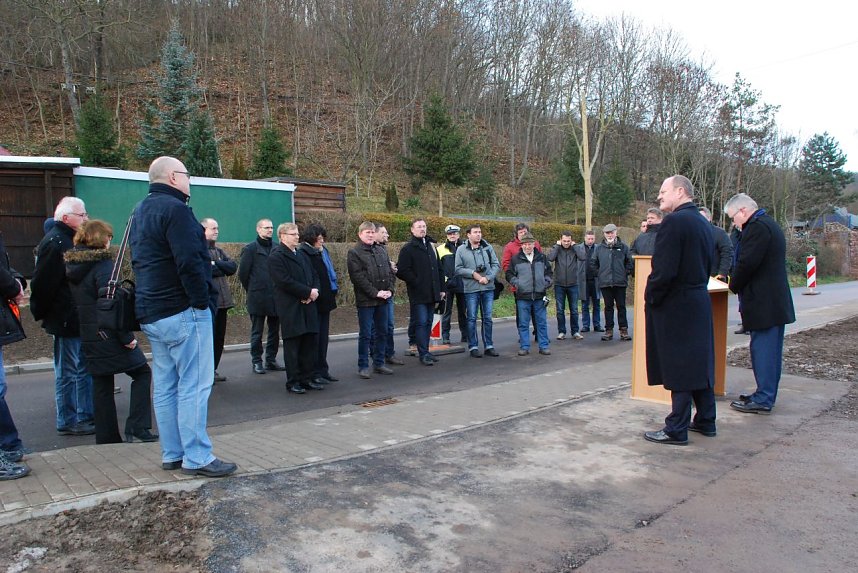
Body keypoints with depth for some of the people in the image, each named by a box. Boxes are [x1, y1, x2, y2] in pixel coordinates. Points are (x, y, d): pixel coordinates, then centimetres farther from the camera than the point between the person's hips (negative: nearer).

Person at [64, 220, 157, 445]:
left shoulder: (72, 265, 10)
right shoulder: (103, 263, -14)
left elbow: (78, 302, 14)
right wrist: (127, 337, -18)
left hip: (88, 337, 8)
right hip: (110, 335, -8)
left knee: (101, 384, 13)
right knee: (142, 372, 5)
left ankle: (107, 438, 18)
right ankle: (137, 428, -2)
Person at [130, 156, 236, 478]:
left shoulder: (140, 212, 18)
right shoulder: (174, 208, -13)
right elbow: (190, 262, -22)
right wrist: (203, 302, -14)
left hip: (151, 314, 10)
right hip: (182, 312, -10)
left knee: (165, 386, 12)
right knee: (194, 385, -5)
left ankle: (171, 455, 19)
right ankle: (197, 458, 0)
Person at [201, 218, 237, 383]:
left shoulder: (218, 251, 20)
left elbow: (233, 267, 5)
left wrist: (215, 264, -10)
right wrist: (223, 268, -5)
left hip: (222, 300, 7)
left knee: (219, 337, 11)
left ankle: (212, 370, 22)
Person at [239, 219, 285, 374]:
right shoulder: (250, 249, -4)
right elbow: (243, 272, -2)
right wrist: (252, 290, 4)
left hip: (275, 297, 4)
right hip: (258, 298, -4)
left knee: (274, 331, 11)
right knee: (257, 332, 5)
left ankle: (271, 360, 22)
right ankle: (256, 361, 15)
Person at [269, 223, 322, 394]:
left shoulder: (302, 255, 19)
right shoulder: (276, 256, -8)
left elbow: (314, 276, 18)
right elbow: (285, 281, -18)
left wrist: (314, 291, -3)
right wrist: (308, 292, -15)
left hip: (308, 306, 8)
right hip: (290, 308, -7)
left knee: (310, 343, 8)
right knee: (292, 346, 1)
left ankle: (306, 379, 19)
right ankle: (293, 382, 10)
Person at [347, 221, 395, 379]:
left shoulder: (381, 250, 14)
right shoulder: (354, 253, -5)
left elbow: (390, 271, 14)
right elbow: (358, 277, -14)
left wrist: (390, 290, -2)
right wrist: (375, 292, -17)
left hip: (383, 300, 6)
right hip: (365, 300, -6)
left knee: (382, 332, 11)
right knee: (365, 334, -1)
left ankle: (379, 363, 22)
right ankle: (363, 366, 8)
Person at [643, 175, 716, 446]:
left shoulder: (674, 221, -16)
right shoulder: (703, 224, 13)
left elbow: (664, 270, -22)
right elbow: (706, 266, 17)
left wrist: (650, 298, -10)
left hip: (676, 307, -9)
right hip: (700, 303, 9)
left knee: (679, 368, -3)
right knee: (700, 363, 16)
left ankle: (676, 430, 6)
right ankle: (705, 421, 28)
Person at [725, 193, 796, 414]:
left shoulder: (757, 227, -16)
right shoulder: (768, 224, 18)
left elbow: (747, 263, -22)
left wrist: (734, 286, -6)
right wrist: (736, 281, 11)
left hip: (763, 302, -11)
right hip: (774, 301, 11)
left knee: (762, 349, -5)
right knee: (770, 349, 15)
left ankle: (763, 400, 0)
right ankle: (766, 394, 24)